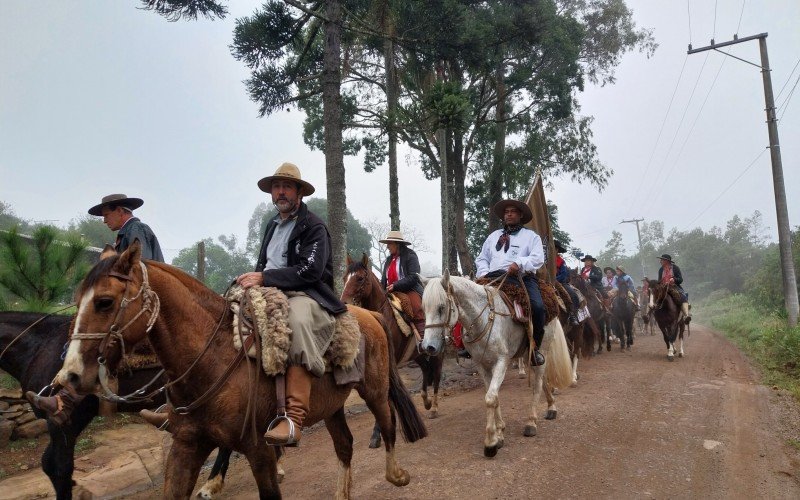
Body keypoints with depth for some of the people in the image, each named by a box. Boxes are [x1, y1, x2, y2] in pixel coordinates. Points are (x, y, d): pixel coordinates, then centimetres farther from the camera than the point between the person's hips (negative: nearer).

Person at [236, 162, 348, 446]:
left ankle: (293, 418, -46)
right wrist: (253, 279, 4)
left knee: (298, 319, -41)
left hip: (308, 296, -8)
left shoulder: (314, 226, -1)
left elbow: (310, 270, -14)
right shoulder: (272, 225, 24)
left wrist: (264, 277, -19)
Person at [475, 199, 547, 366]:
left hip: (522, 277, -3)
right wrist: (484, 273, 2)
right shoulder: (493, 236, 27)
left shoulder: (531, 236, 15)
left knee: (537, 306, -29)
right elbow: (482, 258, 24)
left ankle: (535, 347, -11)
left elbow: (538, 258, -1)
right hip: (494, 278, 3)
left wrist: (519, 263, -19)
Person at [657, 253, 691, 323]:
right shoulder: (661, 269, 14)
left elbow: (680, 280, -1)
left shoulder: (675, 268, 3)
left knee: (683, 296, -31)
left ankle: (686, 315, -44)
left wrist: (674, 279, -22)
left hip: (675, 287, -4)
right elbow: (659, 281, 20)